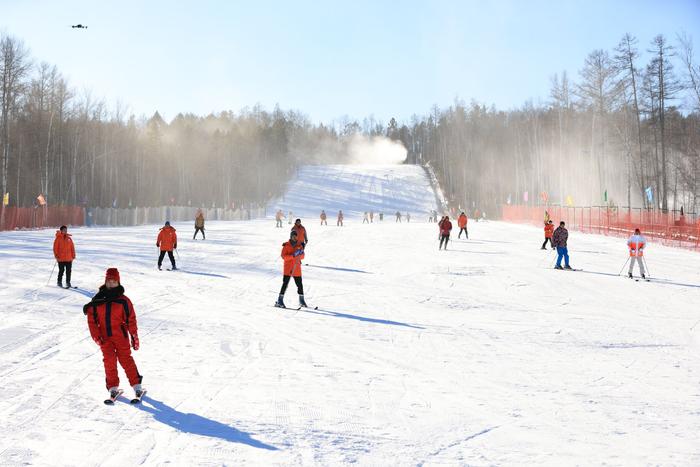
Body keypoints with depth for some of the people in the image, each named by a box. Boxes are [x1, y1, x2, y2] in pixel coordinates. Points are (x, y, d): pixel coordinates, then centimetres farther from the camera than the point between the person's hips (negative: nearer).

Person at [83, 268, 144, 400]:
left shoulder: (123, 300, -4)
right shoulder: (97, 300, 1)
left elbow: (131, 319, -1)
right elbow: (92, 319, 4)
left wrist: (134, 336, -2)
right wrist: (96, 336, -3)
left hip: (121, 336, -2)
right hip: (105, 338, 2)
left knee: (126, 359, 0)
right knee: (109, 361, 2)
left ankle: (136, 385, 7)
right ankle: (113, 387, 12)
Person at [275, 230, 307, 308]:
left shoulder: (300, 245, 8)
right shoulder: (286, 245, -4)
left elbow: (302, 257, 9)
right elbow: (283, 256, -13)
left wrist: (300, 253, -14)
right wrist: (293, 255, -24)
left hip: (297, 268, 4)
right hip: (288, 267, -4)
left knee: (299, 284, 8)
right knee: (285, 283, -11)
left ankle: (301, 300, 21)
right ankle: (279, 301, -9)